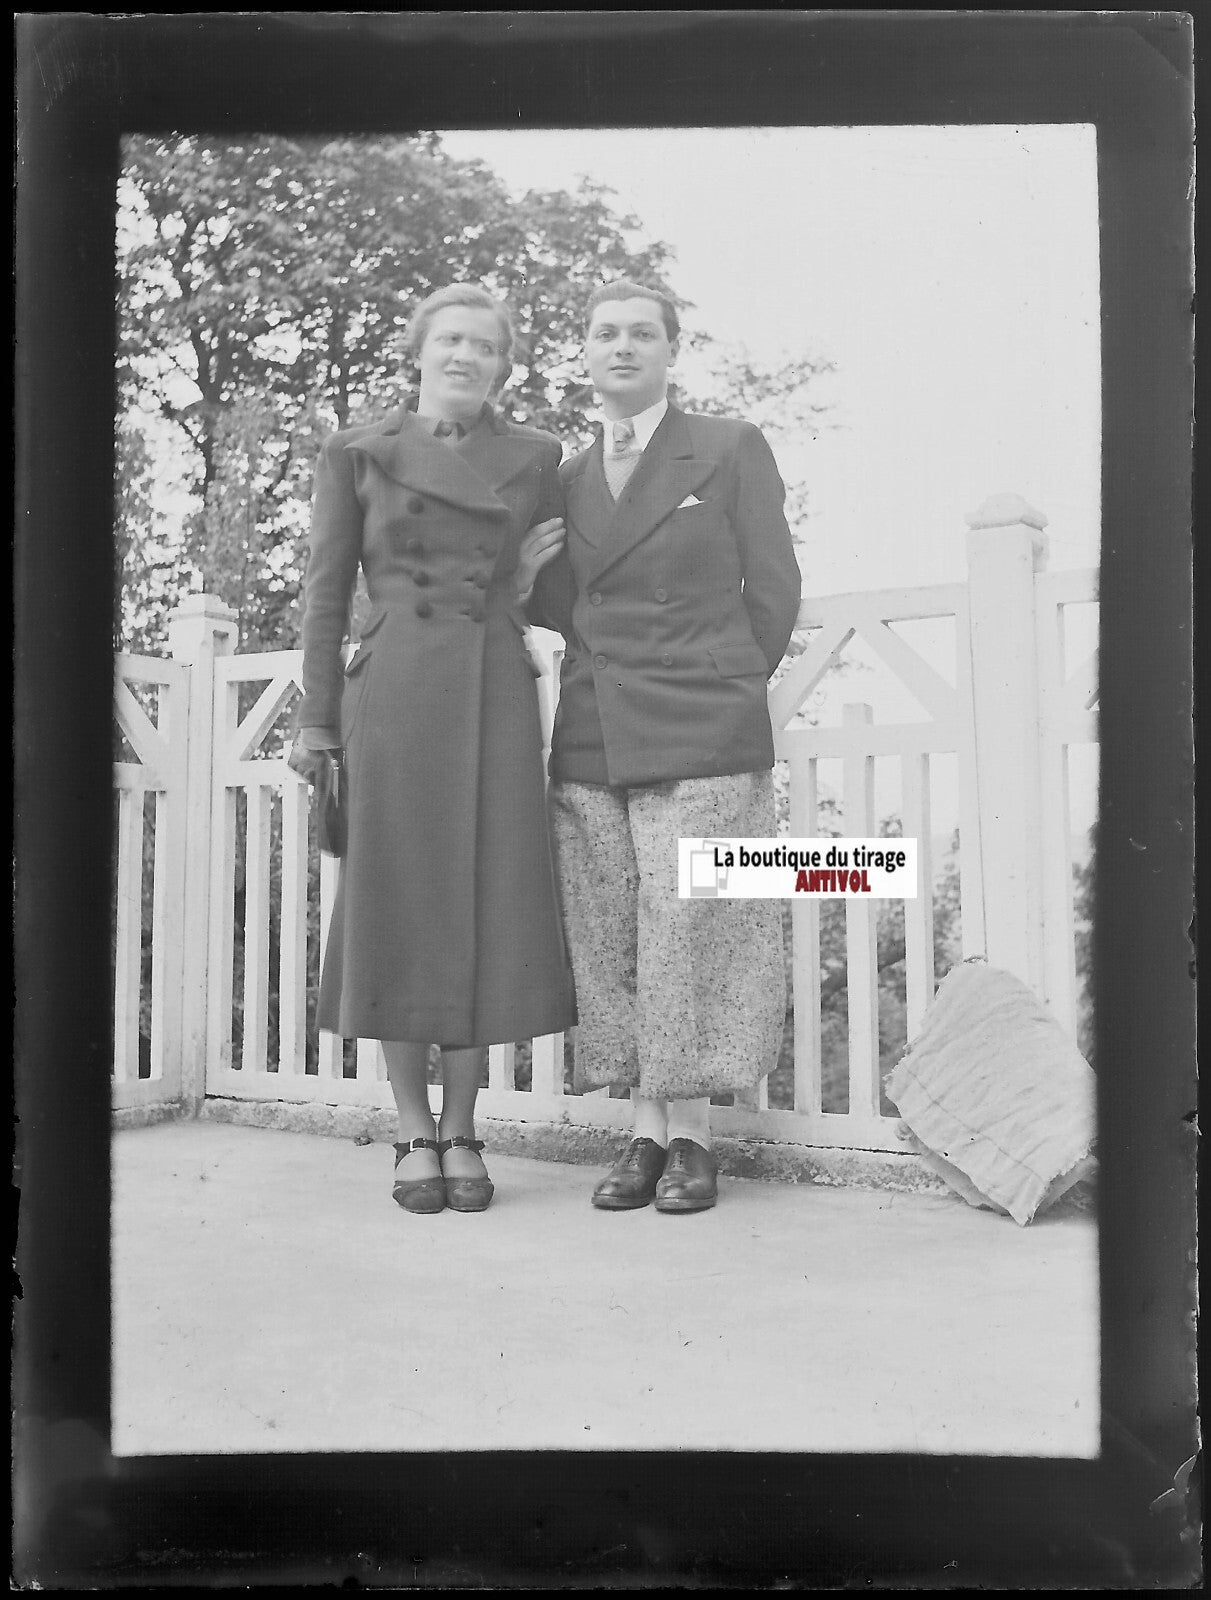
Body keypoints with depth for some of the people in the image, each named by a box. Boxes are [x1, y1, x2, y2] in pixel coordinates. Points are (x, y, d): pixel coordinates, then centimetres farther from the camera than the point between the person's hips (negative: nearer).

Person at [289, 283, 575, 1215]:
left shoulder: (535, 459, 11)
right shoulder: (356, 455, 6)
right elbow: (328, 595, 5)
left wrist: (533, 574, 0)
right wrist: (317, 722, 0)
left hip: (498, 702, 1)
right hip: (392, 702, -1)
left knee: (486, 910, 0)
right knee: (397, 909, -1)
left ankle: (461, 1132, 12)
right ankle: (415, 1135, 11)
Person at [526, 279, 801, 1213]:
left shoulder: (732, 450, 5)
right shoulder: (570, 479, 17)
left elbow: (773, 591, 5)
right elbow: (566, 608, 14)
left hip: (700, 742, -4)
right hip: (592, 741, 4)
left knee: (690, 938, -3)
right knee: (610, 947, 3)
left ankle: (693, 1139, 8)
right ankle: (647, 1133, 13)